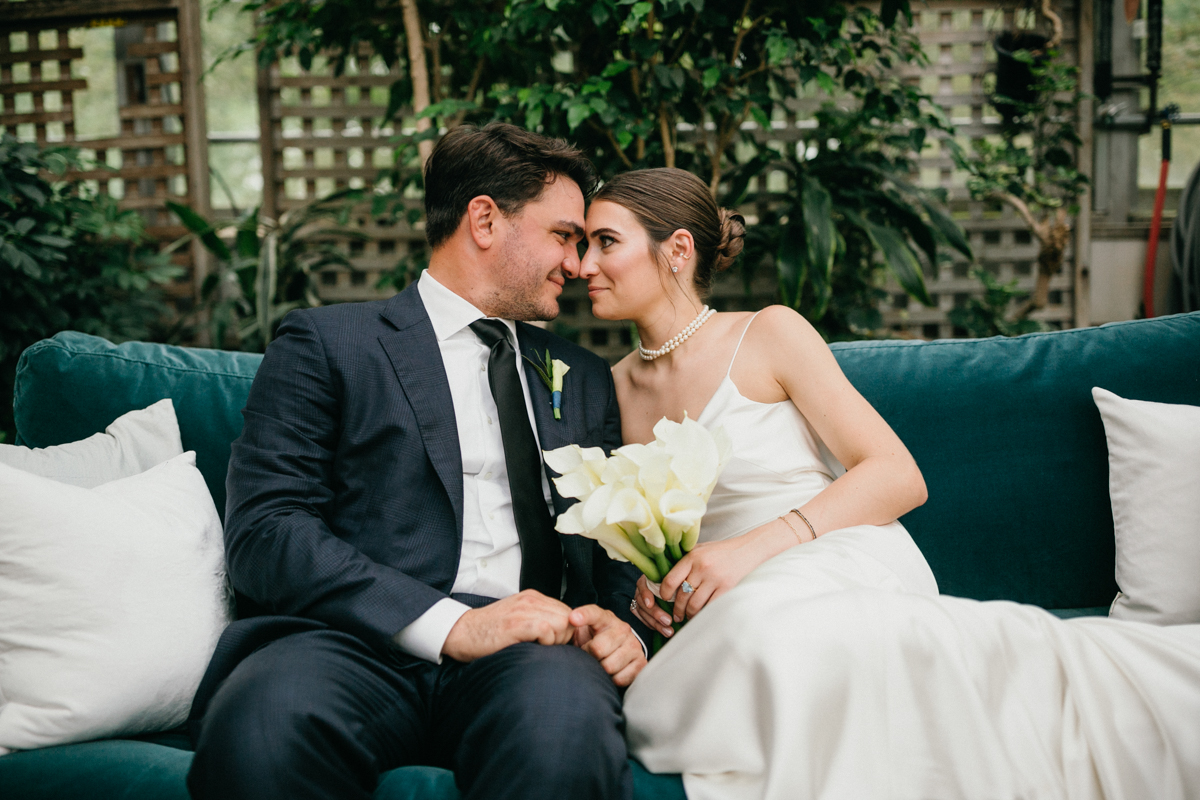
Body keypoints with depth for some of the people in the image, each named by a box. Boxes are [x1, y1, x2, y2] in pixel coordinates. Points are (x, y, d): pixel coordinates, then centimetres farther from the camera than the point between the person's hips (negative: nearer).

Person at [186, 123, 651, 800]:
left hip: (526, 647, 2)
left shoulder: (583, 378, 26)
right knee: (262, 725, -37)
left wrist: (620, 620, -1)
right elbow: (264, 530, -4)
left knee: (566, 717, -35)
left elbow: (616, 541, 25)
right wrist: (450, 625, -16)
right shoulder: (326, 343, 9)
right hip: (359, 642, -2)